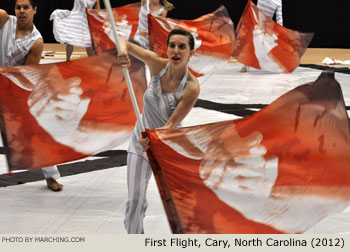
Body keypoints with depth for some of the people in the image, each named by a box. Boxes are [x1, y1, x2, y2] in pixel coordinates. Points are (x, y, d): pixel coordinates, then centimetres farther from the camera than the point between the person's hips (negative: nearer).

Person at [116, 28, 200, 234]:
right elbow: (126, 44, -9)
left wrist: (153, 138, -46)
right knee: (135, 200, 0)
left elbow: (172, 124, -27)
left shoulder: (191, 87, -27)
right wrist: (124, 51, -34)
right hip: (140, 141, 3)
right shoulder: (158, 64, -16)